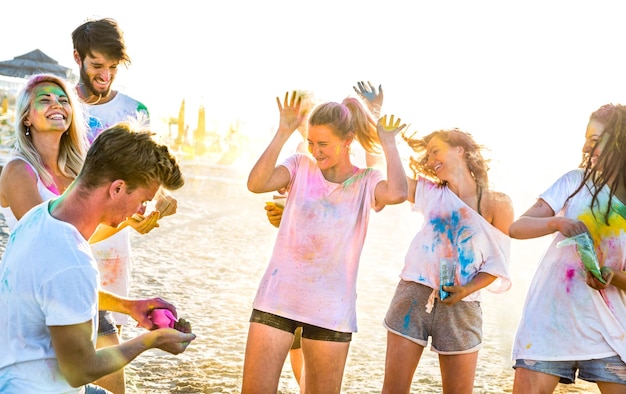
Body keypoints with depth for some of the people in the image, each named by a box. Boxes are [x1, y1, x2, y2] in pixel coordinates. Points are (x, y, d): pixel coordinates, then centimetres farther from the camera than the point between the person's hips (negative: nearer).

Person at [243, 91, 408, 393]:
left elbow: (397, 194, -23)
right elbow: (256, 184, -16)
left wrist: (388, 144, -11)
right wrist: (283, 133, -16)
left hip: (331, 309, 0)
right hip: (278, 299, 0)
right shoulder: (300, 167, 2)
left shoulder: (366, 182, 0)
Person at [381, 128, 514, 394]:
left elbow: (497, 264, -1)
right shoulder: (430, 193, 8)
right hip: (413, 294, 2)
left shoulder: (496, 203, -1)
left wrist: (468, 289, -15)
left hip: (460, 306, -2)